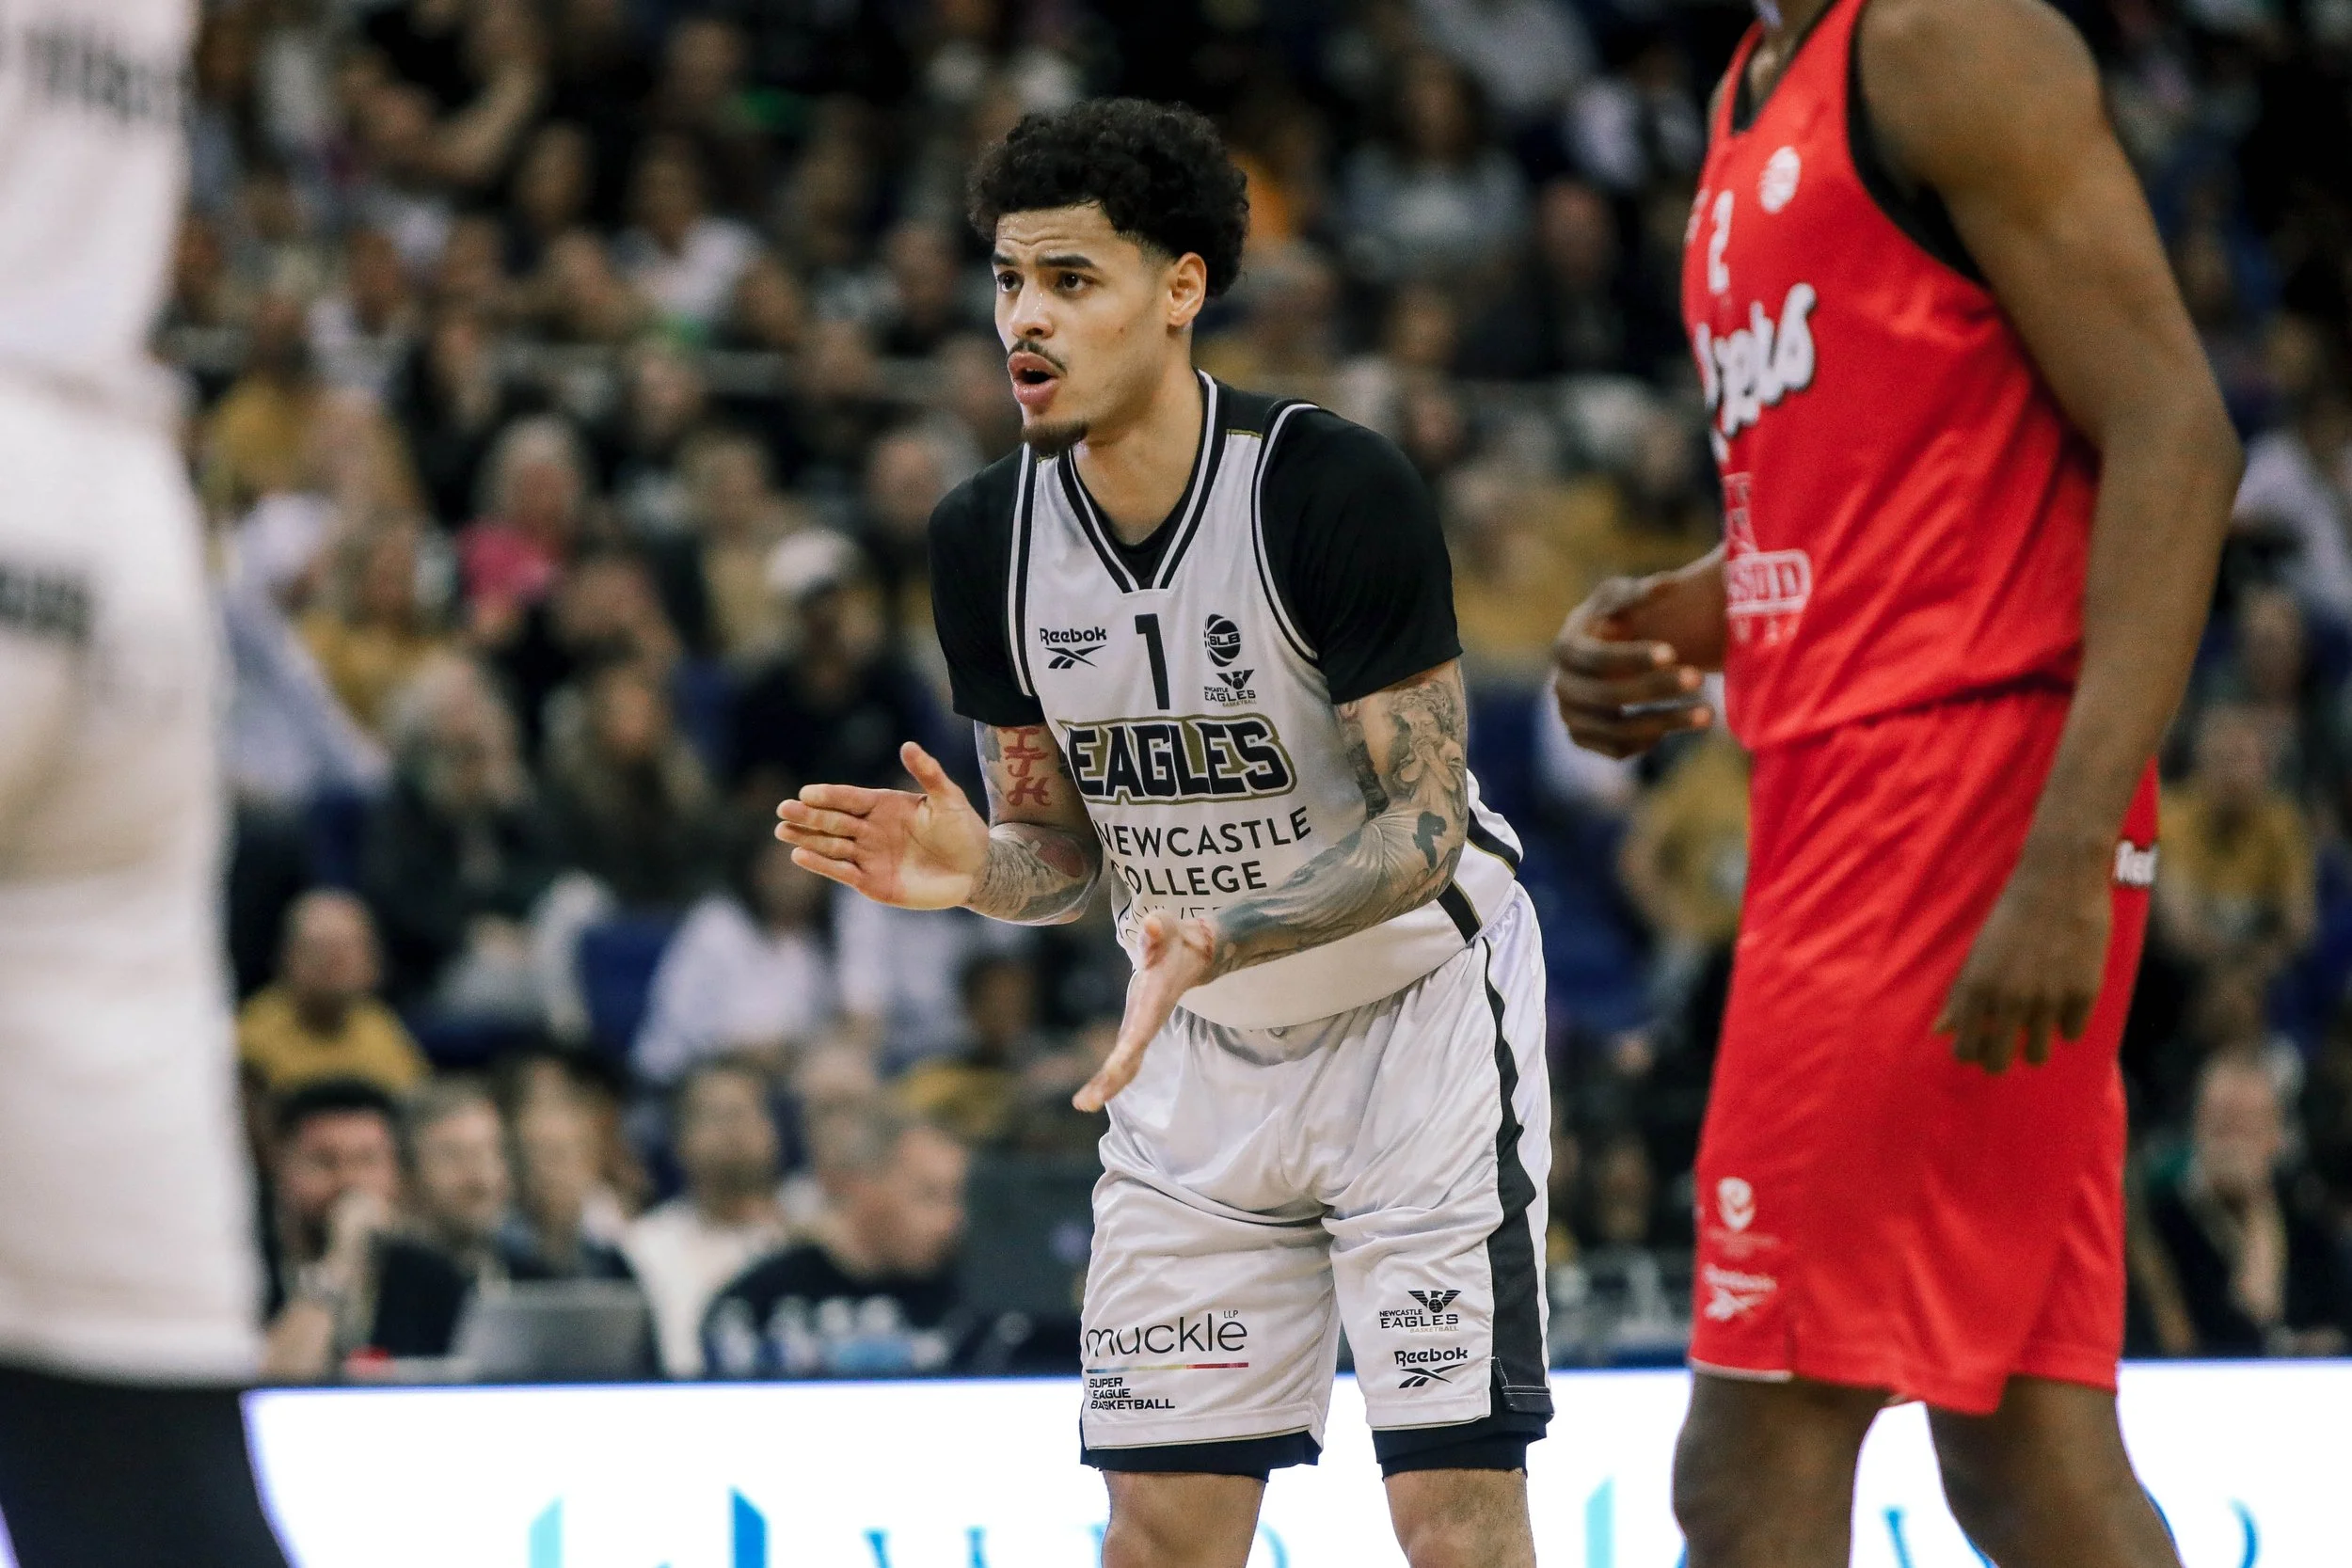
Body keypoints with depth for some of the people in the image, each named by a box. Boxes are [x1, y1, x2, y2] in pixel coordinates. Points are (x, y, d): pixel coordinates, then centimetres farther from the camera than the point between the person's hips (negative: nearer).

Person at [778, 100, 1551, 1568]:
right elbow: (1066, 850, 4)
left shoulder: (1340, 490, -23)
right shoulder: (989, 537, -7)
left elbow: (1422, 823, -22)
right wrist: (975, 866, -20)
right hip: (1200, 1050, 5)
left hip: (1419, 1007, -5)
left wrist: (1217, 938, -37)